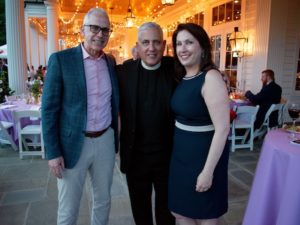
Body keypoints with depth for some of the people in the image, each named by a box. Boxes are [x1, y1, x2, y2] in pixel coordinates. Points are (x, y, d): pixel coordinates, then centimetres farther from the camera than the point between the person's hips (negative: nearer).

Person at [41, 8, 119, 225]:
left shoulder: (110, 61, 6)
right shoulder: (61, 59, -9)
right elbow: (49, 109, -9)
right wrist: (53, 152, -12)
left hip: (105, 141, 4)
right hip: (73, 143, -4)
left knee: (103, 201, 19)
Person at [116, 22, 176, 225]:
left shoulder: (174, 68, -7)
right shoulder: (124, 71, -7)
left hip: (167, 154, 0)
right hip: (135, 155, 1)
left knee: (166, 208, 22)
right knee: (140, 207, 23)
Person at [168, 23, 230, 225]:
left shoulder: (211, 77, -19)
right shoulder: (182, 77, 5)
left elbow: (223, 128, -22)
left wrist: (208, 170, -22)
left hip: (204, 154, -7)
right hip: (181, 153, 7)